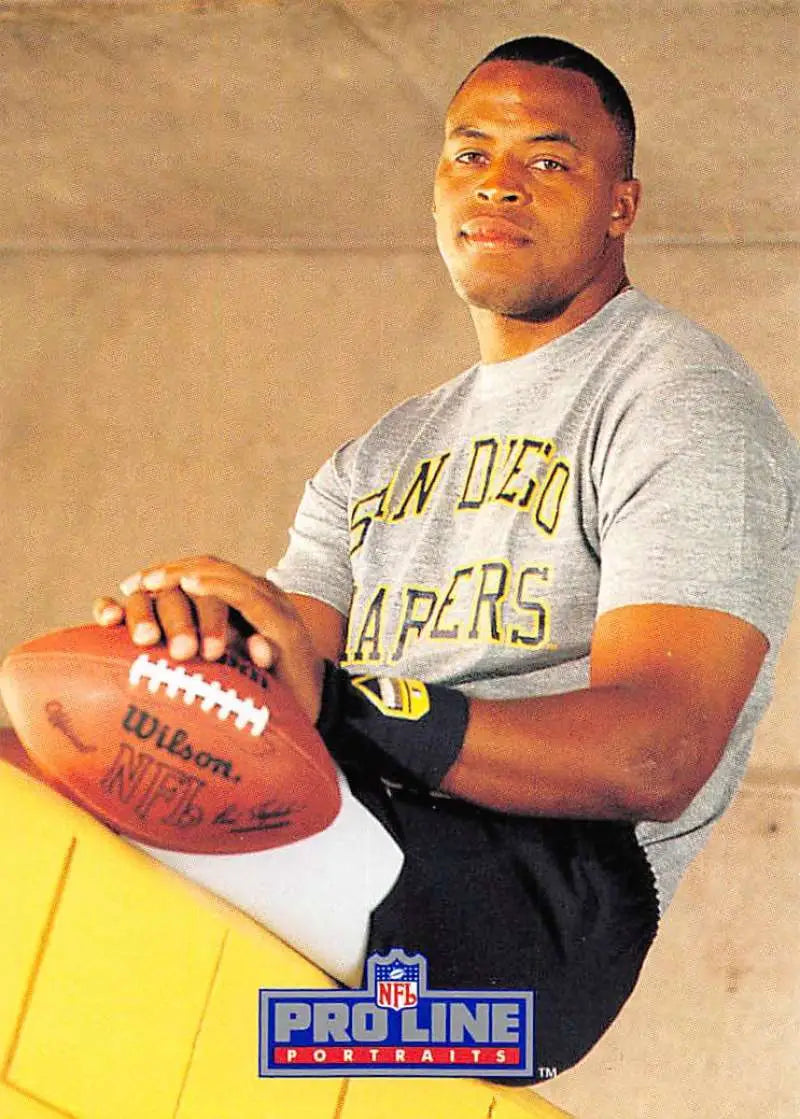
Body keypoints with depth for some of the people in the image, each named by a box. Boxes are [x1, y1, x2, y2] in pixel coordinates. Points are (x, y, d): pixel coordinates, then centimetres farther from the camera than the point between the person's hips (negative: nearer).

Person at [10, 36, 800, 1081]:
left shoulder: (681, 396, 5)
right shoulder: (380, 459, 29)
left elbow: (657, 754, -11)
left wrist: (347, 710, -28)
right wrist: (192, 634, -14)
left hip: (546, 888, -7)